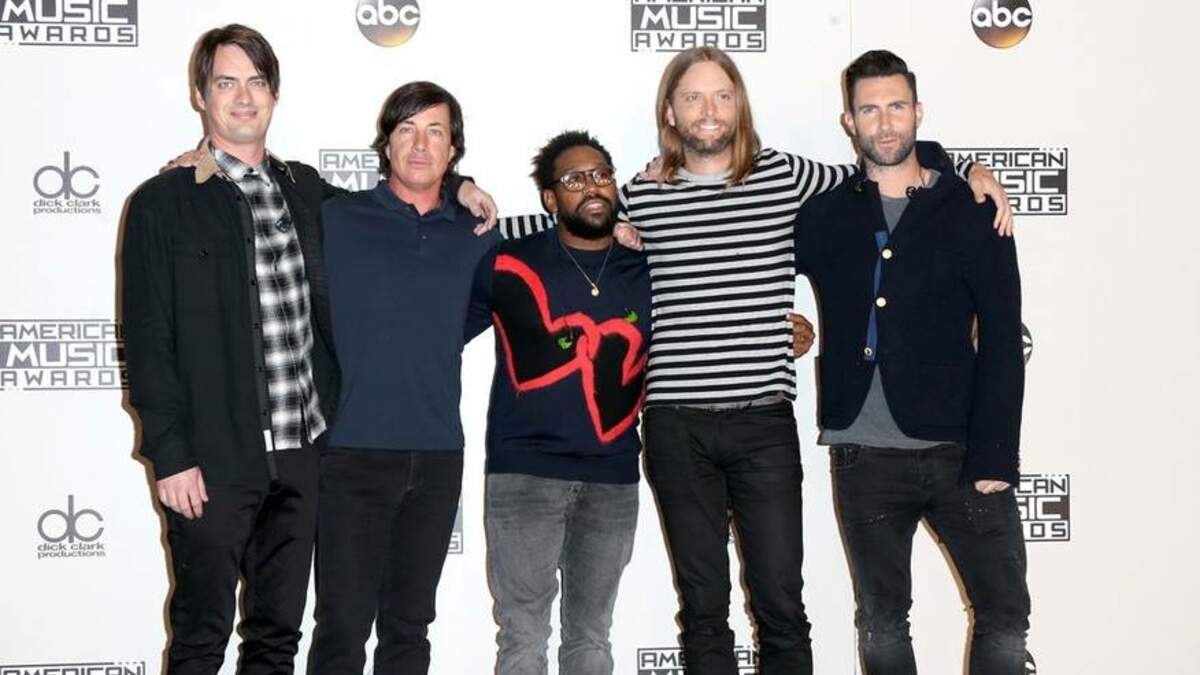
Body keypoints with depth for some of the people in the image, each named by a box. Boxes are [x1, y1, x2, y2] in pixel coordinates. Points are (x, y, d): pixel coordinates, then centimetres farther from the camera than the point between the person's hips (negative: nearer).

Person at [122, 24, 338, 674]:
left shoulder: (307, 189, 10)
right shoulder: (162, 203, -4)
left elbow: (326, 312, 19)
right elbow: (146, 341, -7)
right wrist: (169, 455, -12)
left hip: (301, 451, 4)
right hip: (213, 457, -4)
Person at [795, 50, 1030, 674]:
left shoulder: (971, 211, 2)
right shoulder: (823, 216, 7)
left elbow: (1002, 341, -2)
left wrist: (994, 457, -10)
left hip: (960, 452, -1)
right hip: (865, 457, 2)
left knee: (1005, 612, -2)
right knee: (882, 622, 10)